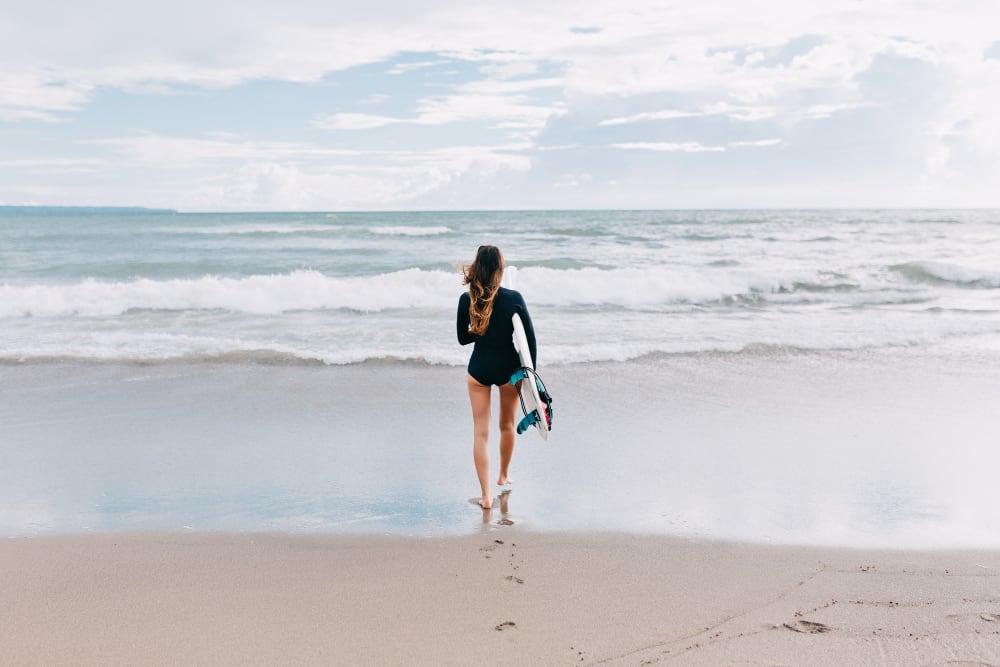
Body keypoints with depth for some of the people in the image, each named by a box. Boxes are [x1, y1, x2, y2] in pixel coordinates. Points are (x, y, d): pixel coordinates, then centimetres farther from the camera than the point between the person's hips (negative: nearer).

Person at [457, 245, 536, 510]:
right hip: (509, 369, 0)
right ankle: (504, 474, 43)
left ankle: (486, 494, 0)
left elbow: (463, 338, 0)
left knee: (480, 431, 4)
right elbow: (530, 339, -9)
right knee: (507, 425, 22)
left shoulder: (466, 300, -10)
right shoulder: (514, 299, -14)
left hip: (479, 369, 0)